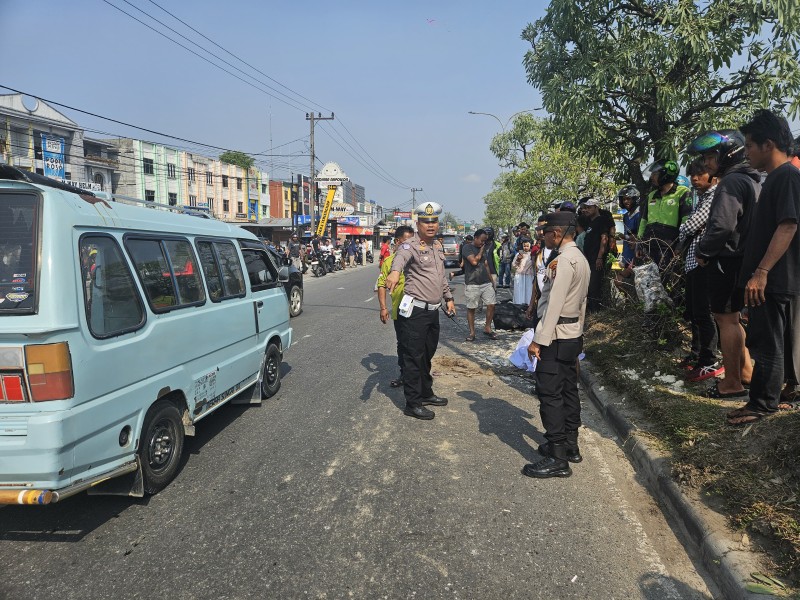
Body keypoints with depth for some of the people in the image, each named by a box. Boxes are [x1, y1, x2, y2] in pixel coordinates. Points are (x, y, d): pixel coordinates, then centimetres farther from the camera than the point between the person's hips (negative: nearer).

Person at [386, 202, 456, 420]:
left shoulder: (435, 249, 16)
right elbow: (401, 256, -37)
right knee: (414, 357, -1)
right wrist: (395, 271, -58)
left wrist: (449, 298, 28)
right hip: (415, 311, -8)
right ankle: (412, 404, 8)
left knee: (427, 355, 20)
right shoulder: (411, 245, -12)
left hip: (433, 311, 8)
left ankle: (426, 393, 35)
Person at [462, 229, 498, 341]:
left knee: (491, 305, -2)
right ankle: (472, 332, 11)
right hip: (472, 284, -6)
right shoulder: (467, 247, -6)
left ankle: (487, 328, 13)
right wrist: (481, 250, -5)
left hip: (486, 283, 6)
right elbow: (474, 261, -19)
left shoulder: (484, 249, 16)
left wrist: (491, 280, 18)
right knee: (471, 308, 2)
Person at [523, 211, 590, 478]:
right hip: (574, 335, 10)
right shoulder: (581, 259, 14)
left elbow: (554, 304, -22)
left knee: (550, 394, -7)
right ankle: (570, 445, 27)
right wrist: (578, 334, 21)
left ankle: (558, 458, -3)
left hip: (556, 336, -10)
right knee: (568, 390, 16)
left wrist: (538, 340, -21)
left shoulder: (563, 260, -17)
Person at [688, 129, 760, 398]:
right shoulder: (751, 181, 16)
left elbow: (722, 225, -27)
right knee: (730, 317, 20)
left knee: (726, 318, -3)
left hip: (726, 260, -10)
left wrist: (702, 251, -13)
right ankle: (746, 369, 28)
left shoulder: (731, 182, -16)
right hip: (743, 257, 10)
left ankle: (732, 383, 4)